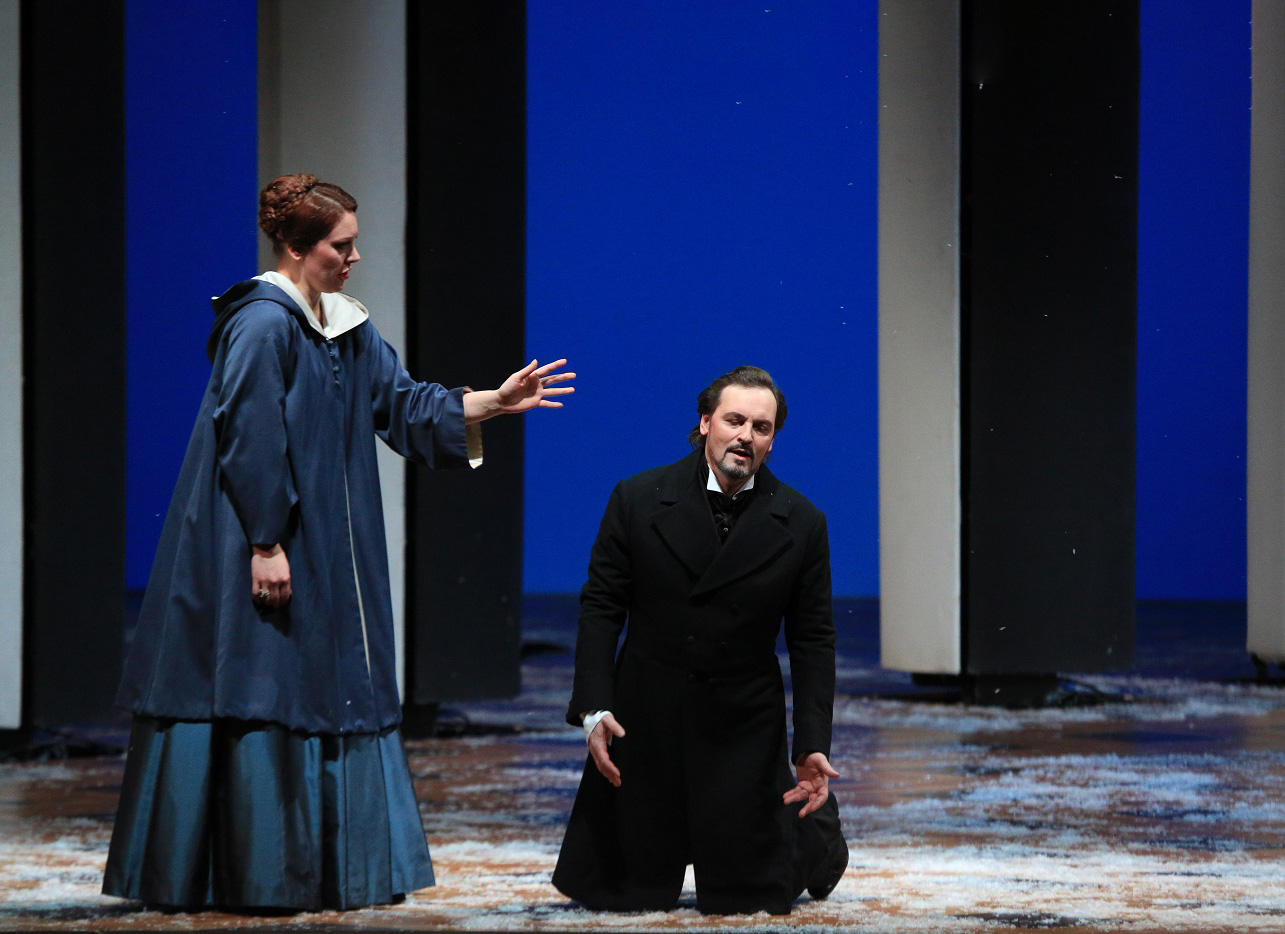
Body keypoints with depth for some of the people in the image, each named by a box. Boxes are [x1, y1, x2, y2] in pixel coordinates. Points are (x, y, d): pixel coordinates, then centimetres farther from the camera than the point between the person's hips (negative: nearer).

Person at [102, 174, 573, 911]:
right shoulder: (264, 325, -16)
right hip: (263, 544, -10)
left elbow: (399, 402, 15)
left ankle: (330, 870, 16)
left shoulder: (346, 327, 11)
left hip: (327, 551, 10)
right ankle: (263, 876, 1)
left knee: (335, 697, 10)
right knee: (264, 701, -5)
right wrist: (265, 546, -20)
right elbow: (249, 440, -19)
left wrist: (496, 402, 6)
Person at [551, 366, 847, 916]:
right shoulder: (637, 500, -4)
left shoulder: (801, 525, -3)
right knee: (621, 891, 7)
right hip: (645, 718, 1)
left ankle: (816, 823, 39)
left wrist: (812, 746, -8)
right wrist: (593, 708, -12)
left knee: (748, 894, 5)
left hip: (744, 726, -1)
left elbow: (812, 640, 0)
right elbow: (601, 607, -2)